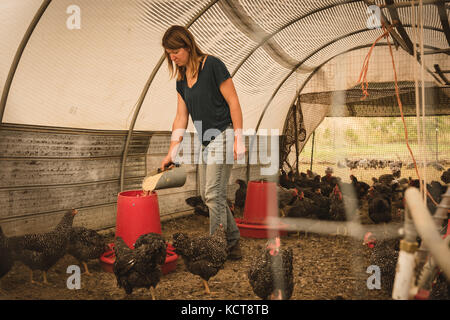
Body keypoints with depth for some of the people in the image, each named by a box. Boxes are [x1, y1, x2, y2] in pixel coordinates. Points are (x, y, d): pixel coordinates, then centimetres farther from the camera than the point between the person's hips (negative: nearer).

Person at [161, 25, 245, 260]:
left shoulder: (212, 65, -10)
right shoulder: (181, 79, 12)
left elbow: (233, 102, -12)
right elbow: (181, 118, 13)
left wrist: (238, 139, -16)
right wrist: (171, 152, 9)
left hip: (223, 136, -8)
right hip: (205, 141, 9)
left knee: (213, 194, -10)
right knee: (206, 195, 9)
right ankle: (233, 244, 20)